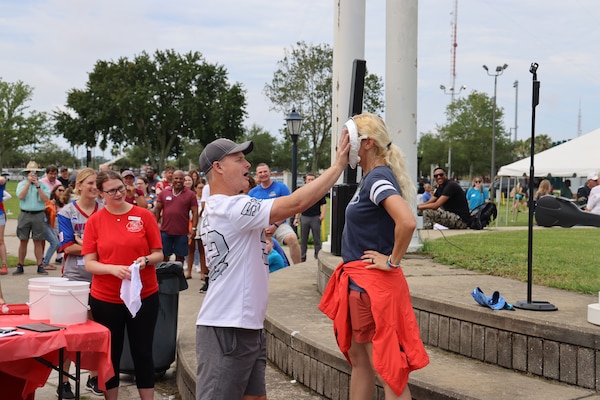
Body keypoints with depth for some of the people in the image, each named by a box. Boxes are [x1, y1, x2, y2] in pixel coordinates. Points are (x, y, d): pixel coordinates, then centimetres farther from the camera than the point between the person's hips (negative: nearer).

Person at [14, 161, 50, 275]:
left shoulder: (43, 185, 6)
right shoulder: (22, 184, 8)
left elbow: (45, 199, -9)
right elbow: (21, 196, -9)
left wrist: (37, 185, -12)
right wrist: (28, 182, -10)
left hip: (38, 215, -1)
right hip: (24, 214, 1)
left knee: (38, 241, 2)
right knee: (23, 241, 3)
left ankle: (40, 266, 5)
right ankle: (20, 267, 9)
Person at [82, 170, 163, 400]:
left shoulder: (144, 216, -2)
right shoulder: (94, 221, -2)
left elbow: (158, 254, 3)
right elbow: (89, 263, -4)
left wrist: (146, 260, -19)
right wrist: (113, 269, -22)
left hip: (144, 296, 0)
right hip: (105, 298, 0)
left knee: (143, 352, 6)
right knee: (110, 354, 10)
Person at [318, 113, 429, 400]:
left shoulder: (378, 179, -17)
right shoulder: (369, 178, 11)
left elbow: (407, 222, -33)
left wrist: (393, 261, -21)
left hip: (372, 283, -10)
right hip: (358, 279, 10)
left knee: (385, 367, -3)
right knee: (358, 359, 19)